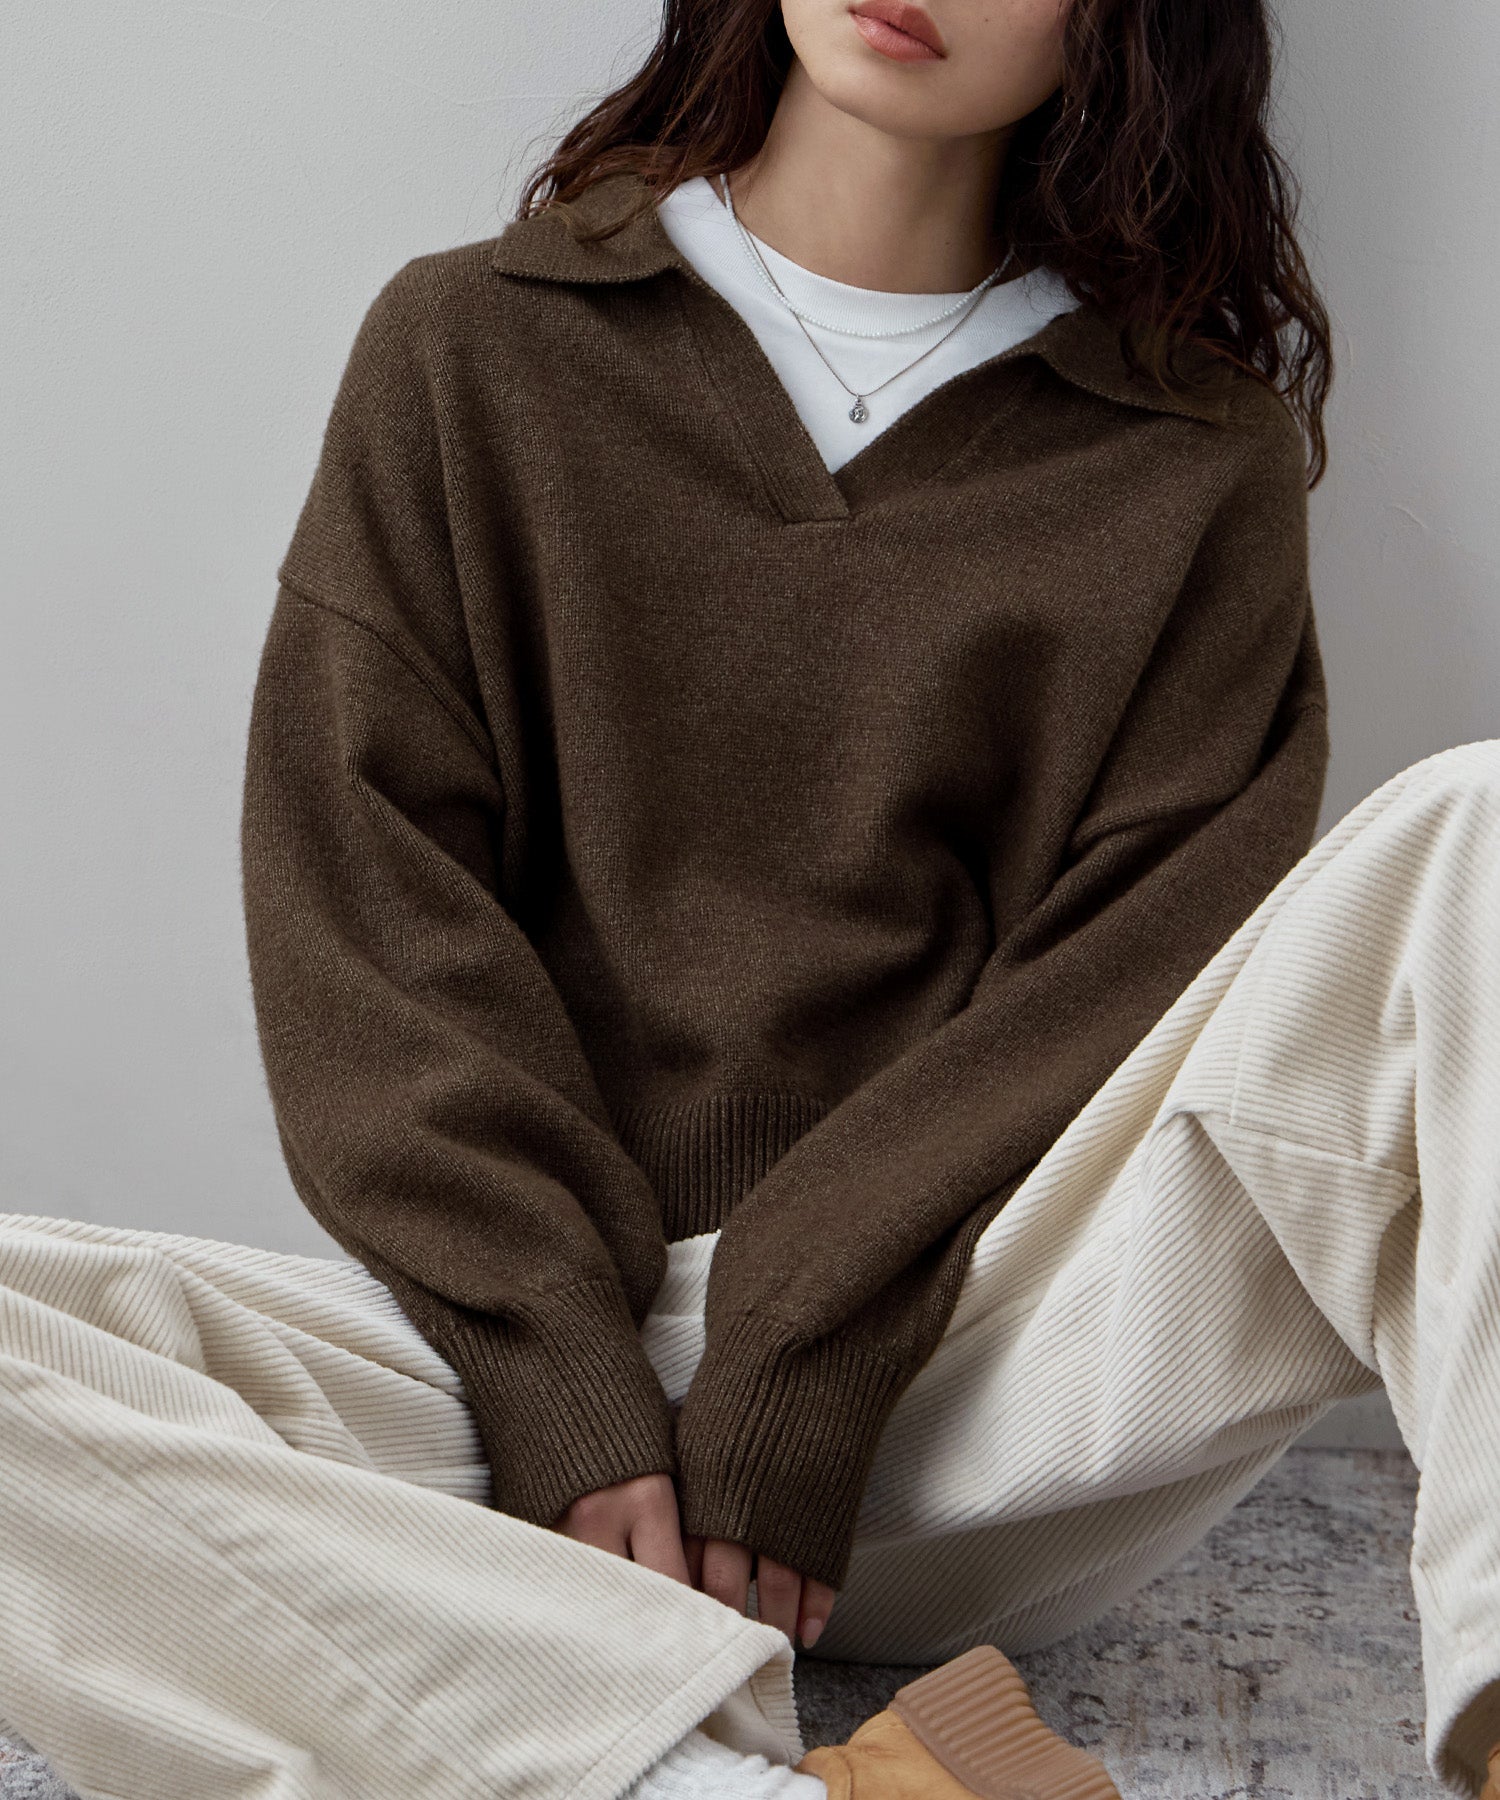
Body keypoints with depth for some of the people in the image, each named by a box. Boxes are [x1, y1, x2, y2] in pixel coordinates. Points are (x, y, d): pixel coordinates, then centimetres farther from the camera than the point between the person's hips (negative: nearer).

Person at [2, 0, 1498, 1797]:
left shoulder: (1201, 456, 12)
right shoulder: (470, 349, 11)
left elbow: (1148, 960, 0)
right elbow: (366, 907, 1)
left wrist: (803, 1376, -13)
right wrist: (565, 1390, -12)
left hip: (969, 1369, 0)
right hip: (526, 1345, 1)